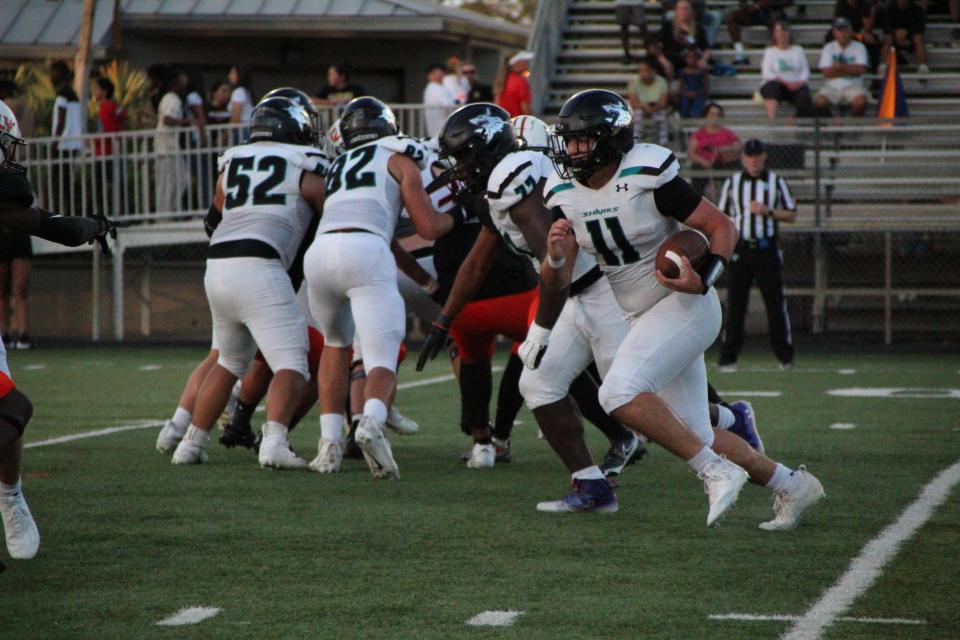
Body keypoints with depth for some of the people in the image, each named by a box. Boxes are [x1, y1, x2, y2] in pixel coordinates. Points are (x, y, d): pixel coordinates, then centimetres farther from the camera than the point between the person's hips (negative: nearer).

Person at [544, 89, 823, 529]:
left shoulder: (648, 176, -18)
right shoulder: (565, 194, 0)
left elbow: (722, 227, -12)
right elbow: (556, 285, 0)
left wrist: (703, 280, -28)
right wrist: (556, 256, -22)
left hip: (685, 306, -7)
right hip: (644, 319, 7)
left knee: (619, 393, -27)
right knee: (697, 438, 8)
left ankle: (716, 471, -16)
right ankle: (791, 485, 27)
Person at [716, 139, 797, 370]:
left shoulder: (776, 182, 6)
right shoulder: (732, 182, 9)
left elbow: (792, 214, 6)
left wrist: (769, 211, -11)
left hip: (767, 249, -1)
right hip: (739, 249, 1)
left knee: (775, 302, 1)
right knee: (735, 304, -2)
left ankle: (785, 356, 8)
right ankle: (728, 357, 1)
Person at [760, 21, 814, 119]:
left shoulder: (798, 50, 17)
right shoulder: (769, 51, 13)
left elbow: (805, 71, 9)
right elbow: (767, 74, 0)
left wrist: (800, 82, -13)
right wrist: (785, 82, -15)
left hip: (796, 86, 1)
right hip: (778, 85, -1)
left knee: (804, 97, -33)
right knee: (771, 86, -37)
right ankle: (771, 118, -48)